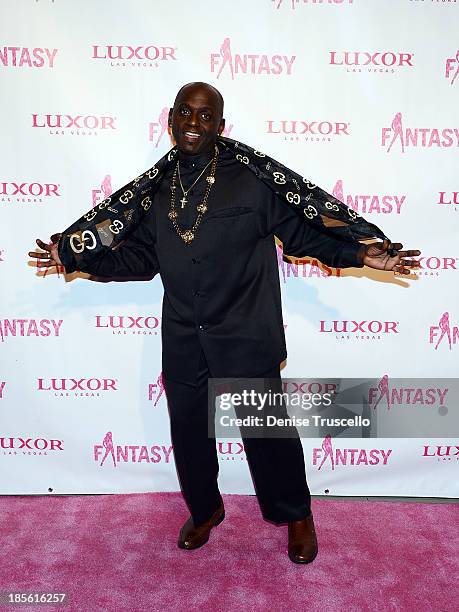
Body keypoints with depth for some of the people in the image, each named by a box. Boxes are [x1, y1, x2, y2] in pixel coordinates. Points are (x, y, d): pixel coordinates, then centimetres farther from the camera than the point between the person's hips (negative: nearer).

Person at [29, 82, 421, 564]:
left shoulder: (252, 179, -5)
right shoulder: (157, 189, 8)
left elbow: (301, 231, -1)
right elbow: (141, 256, 14)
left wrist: (359, 253, -11)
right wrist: (79, 259, 10)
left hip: (246, 340, -4)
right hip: (183, 343, 5)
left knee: (267, 429, 9)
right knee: (188, 429, 17)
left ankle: (296, 516, 38)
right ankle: (204, 510, 46)